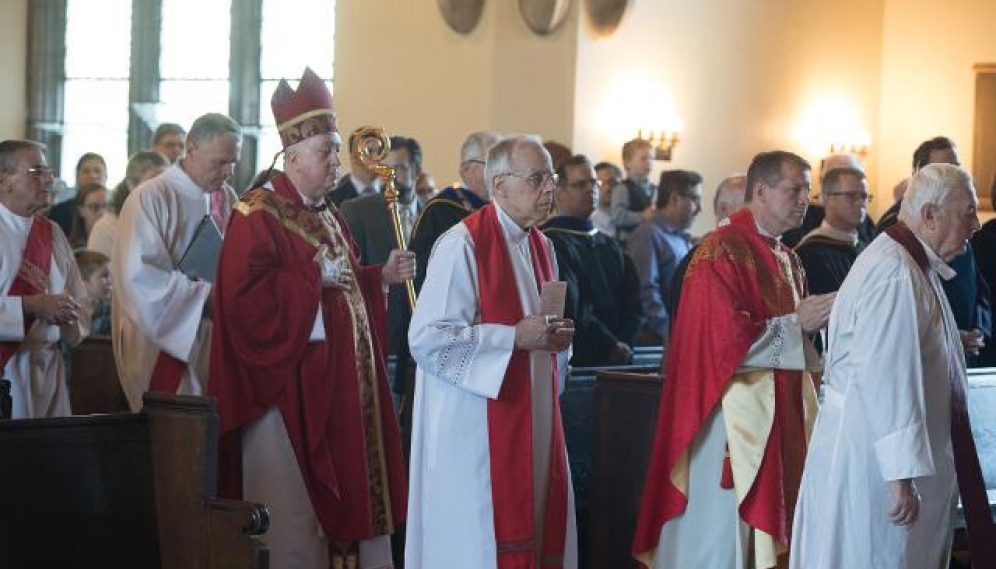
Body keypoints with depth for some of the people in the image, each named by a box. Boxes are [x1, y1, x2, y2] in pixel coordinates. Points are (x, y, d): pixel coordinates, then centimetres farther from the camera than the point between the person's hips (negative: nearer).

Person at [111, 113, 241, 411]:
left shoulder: (227, 199, 9)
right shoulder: (151, 198, -10)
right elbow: (139, 276, -17)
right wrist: (206, 296, -19)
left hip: (215, 343, 5)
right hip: (164, 342, -5)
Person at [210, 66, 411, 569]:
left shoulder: (327, 216, 16)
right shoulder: (258, 214, -11)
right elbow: (246, 296, -22)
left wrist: (381, 276, 7)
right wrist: (315, 275, -19)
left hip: (341, 382, 9)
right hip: (289, 384, -8)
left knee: (344, 497, 10)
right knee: (294, 513, -4)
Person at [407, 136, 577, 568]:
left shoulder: (541, 246, 13)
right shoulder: (462, 245, -12)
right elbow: (428, 338, -17)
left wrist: (554, 337, 0)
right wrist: (515, 337, -19)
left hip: (534, 423, 8)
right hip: (476, 427, -7)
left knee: (537, 529, 7)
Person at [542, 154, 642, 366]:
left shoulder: (609, 246, 16)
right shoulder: (553, 244, -7)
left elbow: (633, 303, 12)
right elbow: (571, 310, -13)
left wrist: (624, 345, -4)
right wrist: (612, 346, -8)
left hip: (616, 362, 6)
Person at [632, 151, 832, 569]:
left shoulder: (787, 260, 16)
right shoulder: (722, 251, -11)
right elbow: (723, 337, -18)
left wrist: (815, 319, 2)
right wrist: (796, 322, -13)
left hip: (780, 418, 8)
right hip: (733, 416, -8)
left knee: (767, 535, 8)